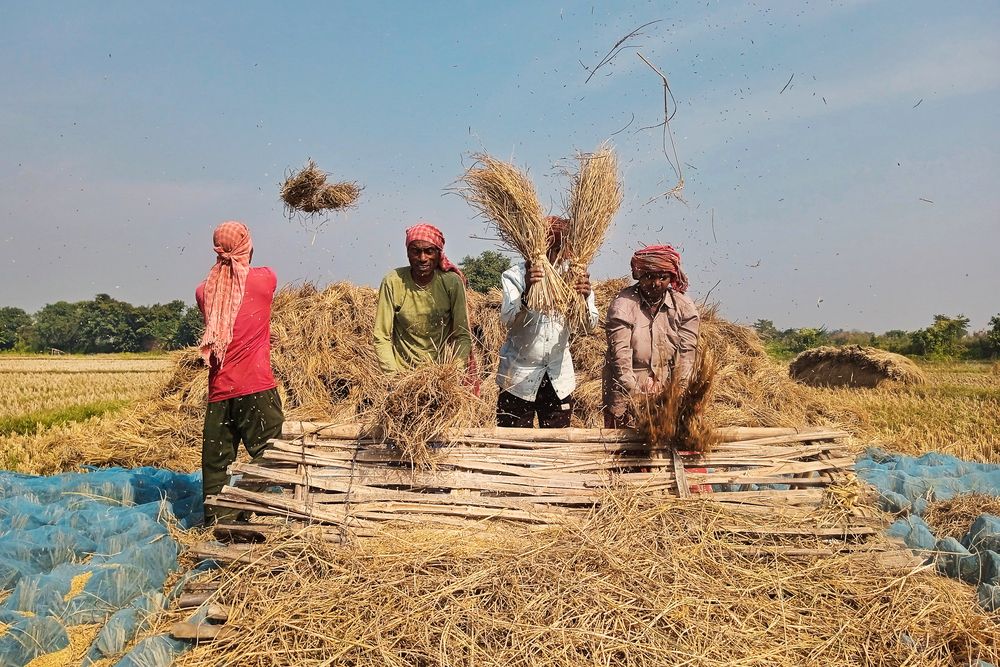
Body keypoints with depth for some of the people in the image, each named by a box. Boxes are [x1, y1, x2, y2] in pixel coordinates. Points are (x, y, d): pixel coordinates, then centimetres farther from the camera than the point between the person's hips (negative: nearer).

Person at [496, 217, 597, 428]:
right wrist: (526, 290, -45)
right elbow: (508, 319, -26)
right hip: (519, 377, -2)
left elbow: (589, 324, -14)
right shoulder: (514, 276, -10)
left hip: (559, 378, 2)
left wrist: (585, 298, -36)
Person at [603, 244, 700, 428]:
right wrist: (635, 396, -23)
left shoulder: (685, 308, -1)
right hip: (626, 392, -2)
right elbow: (620, 354, -16)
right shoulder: (622, 305, -11)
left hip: (665, 390, 2)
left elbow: (687, 352, -4)